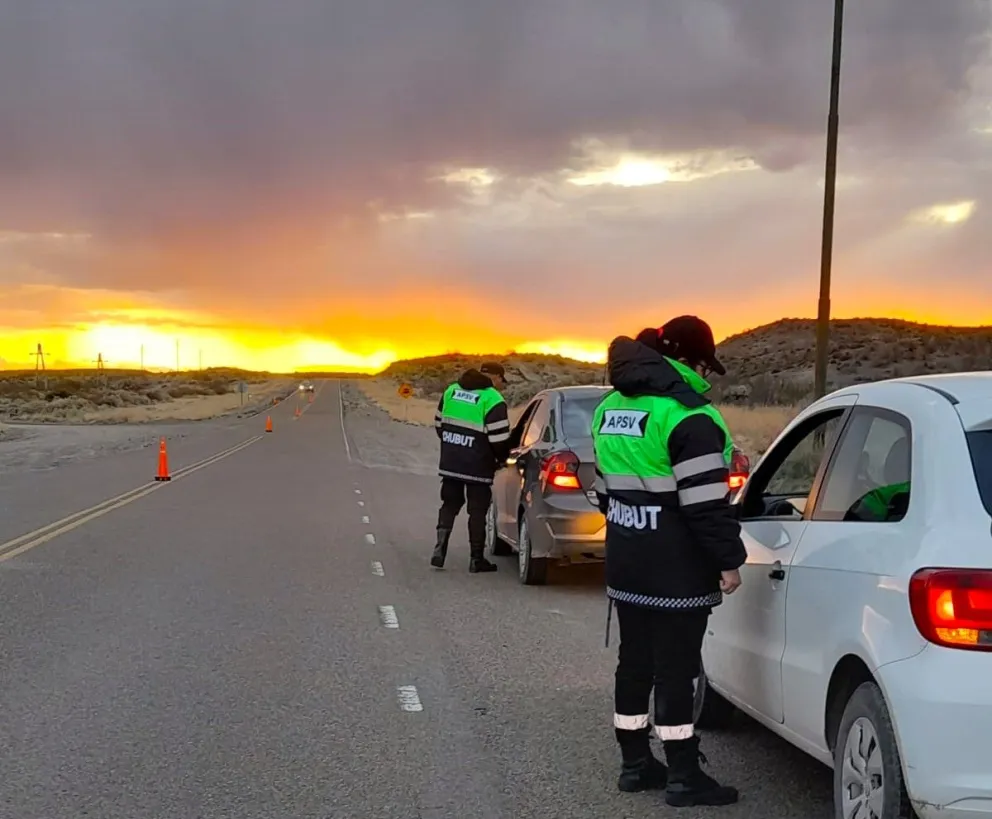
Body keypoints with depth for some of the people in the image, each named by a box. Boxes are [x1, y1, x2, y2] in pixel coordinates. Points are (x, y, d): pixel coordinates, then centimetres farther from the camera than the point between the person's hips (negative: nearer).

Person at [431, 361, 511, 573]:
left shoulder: (451, 391, 8)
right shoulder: (492, 400, -14)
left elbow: (439, 424, 14)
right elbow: (499, 438, -16)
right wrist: (502, 458, 4)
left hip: (450, 463, 5)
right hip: (478, 467, -5)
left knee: (450, 504, 17)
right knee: (477, 511, 6)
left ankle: (440, 547, 3)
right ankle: (476, 559, 12)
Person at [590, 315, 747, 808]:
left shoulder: (611, 407, 12)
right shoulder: (686, 415, -17)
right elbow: (705, 502, -20)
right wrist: (728, 561, -12)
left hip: (626, 564, 8)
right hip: (676, 572, -8)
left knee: (635, 660, 14)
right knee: (675, 669, -3)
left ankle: (635, 763, 22)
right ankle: (683, 776, 3)